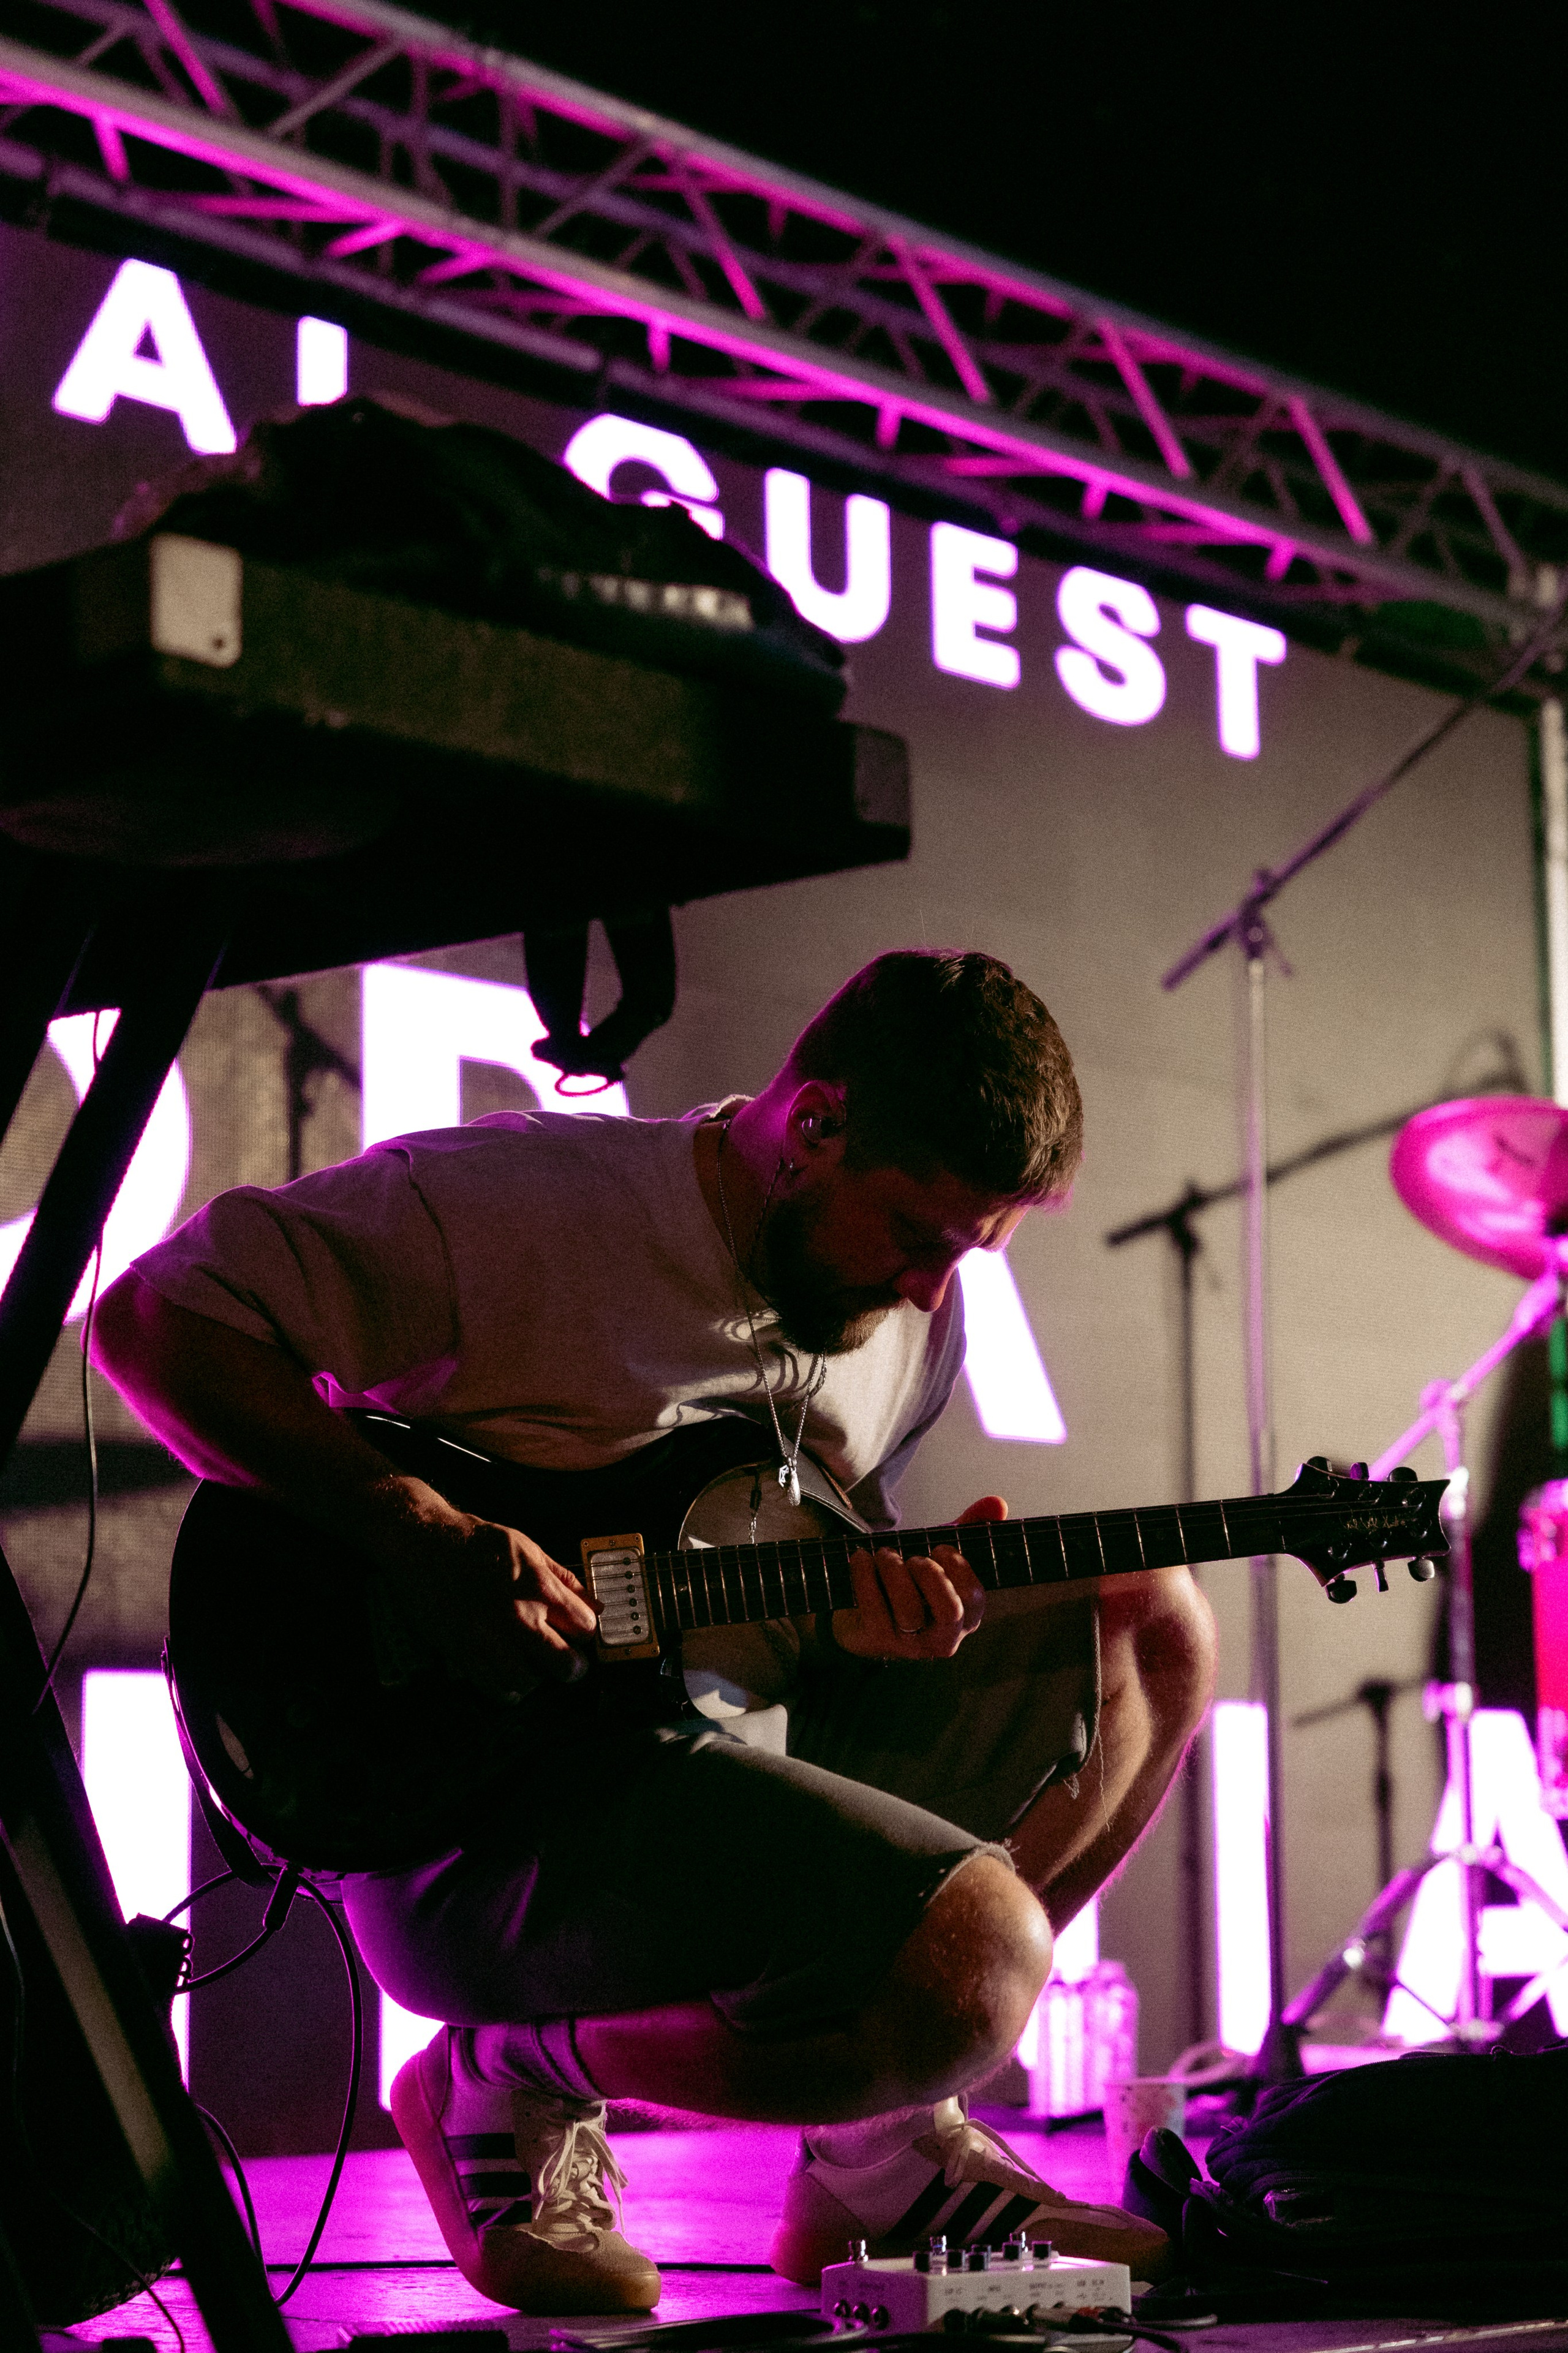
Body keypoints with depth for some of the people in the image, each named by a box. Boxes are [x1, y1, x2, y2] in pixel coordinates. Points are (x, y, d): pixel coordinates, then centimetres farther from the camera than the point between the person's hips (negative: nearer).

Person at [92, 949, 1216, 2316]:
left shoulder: (917, 1318, 9)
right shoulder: (512, 1202, -13)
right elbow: (152, 1319, -13)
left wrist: (875, 1602, -8)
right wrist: (416, 1528, -24)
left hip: (738, 1749, 8)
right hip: (478, 1810, -8)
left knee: (1153, 1621, 5)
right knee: (975, 1955, -27)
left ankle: (890, 2151, 10)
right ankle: (504, 2081, -1)